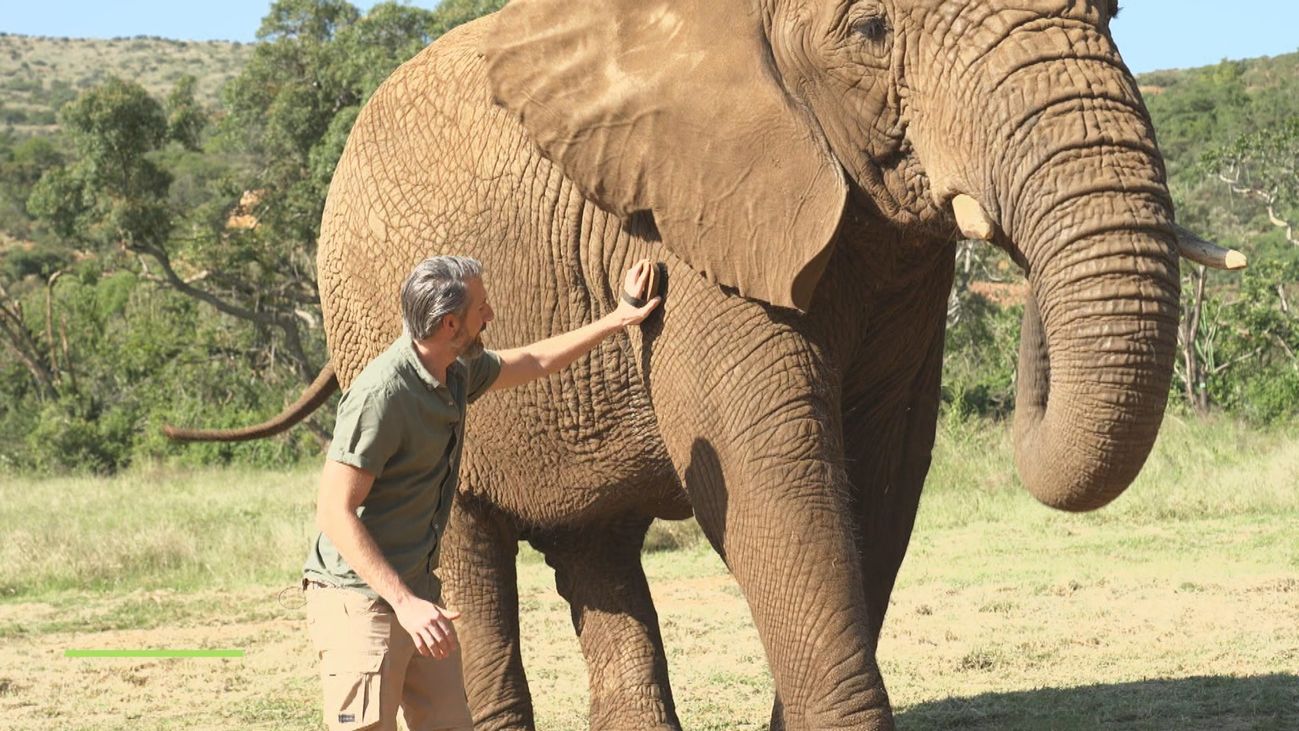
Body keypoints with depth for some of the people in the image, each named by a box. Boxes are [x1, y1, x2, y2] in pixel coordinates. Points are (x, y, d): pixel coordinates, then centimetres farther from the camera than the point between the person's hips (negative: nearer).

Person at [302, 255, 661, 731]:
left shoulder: (456, 373, 7)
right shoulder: (381, 394, -22)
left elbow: (534, 362, 29)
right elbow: (335, 512, -23)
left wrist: (619, 319, 33)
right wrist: (404, 603, -28)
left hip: (417, 592, 9)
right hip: (360, 598, -9)